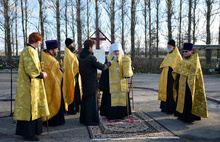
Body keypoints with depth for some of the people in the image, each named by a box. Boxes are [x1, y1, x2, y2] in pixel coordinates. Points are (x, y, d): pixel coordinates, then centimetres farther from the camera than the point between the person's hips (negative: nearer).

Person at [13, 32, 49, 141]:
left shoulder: (31, 50, 16)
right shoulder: (29, 51, -17)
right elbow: (31, 69, -23)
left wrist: (40, 72, 10)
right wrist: (42, 75, -8)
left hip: (30, 84, 10)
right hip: (29, 84, -10)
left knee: (32, 107, 16)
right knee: (29, 107, -3)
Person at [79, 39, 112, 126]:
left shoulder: (80, 58, 7)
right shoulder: (91, 58, -18)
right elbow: (102, 67, -15)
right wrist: (109, 63, 1)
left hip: (84, 83, 8)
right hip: (92, 83, -8)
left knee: (85, 100, 17)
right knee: (92, 101, 1)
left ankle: (83, 119, 27)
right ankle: (90, 120, 7)